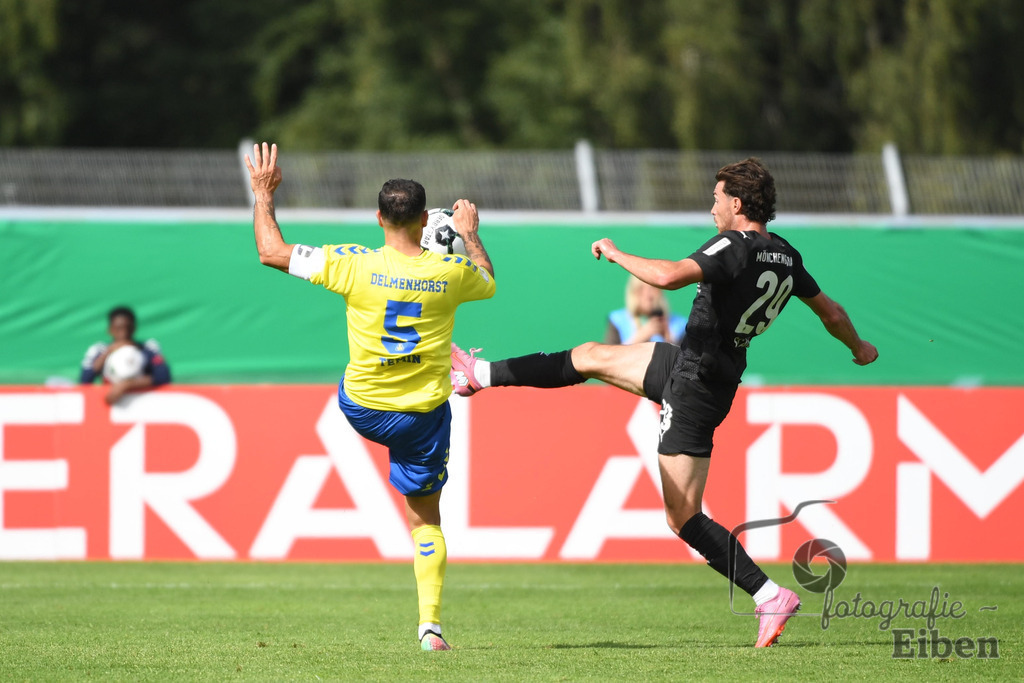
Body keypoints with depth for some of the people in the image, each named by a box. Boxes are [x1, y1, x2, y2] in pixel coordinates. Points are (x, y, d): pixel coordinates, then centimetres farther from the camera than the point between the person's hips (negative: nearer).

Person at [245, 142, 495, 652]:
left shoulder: (354, 266, -18)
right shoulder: (452, 271, -14)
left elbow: (271, 252, -8)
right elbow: (488, 283, 12)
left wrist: (263, 194, 5)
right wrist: (470, 235, 27)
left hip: (362, 409, 0)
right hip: (424, 415, 0)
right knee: (426, 518, 12)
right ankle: (430, 623, 3)